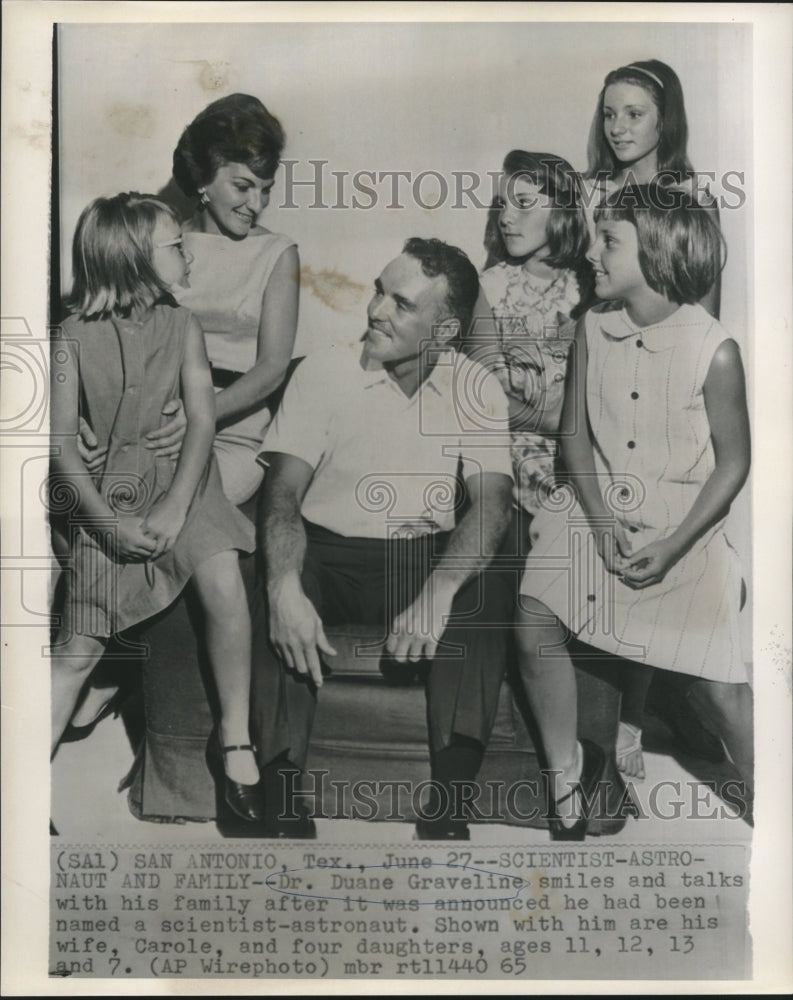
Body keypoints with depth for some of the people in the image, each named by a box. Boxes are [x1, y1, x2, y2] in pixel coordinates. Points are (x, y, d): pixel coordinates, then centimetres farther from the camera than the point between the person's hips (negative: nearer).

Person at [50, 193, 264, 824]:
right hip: (107, 500, -1)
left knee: (225, 584, -25)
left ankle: (236, 737, -8)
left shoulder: (182, 326, 2)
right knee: (79, 647, -1)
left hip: (180, 484, 1)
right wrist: (106, 520, -17)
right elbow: (63, 442, -7)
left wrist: (177, 505, -18)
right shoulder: (75, 339, -4)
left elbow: (202, 420, -6)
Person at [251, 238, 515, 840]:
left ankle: (446, 811, -22)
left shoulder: (477, 390, 1)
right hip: (327, 551, 0)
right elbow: (284, 490, -11)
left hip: (426, 557, 1)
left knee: (489, 593, -30)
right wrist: (285, 588, -32)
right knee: (271, 596, -32)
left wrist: (437, 592, -30)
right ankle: (283, 808, -22)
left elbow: (492, 502, -11)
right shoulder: (323, 372, -3)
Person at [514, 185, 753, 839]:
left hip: (683, 530, -3)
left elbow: (734, 462, -8)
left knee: (721, 686, -2)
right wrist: (598, 518, -10)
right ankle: (568, 771, 16)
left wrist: (672, 547, -14)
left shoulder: (714, 350, -16)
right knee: (534, 628, -11)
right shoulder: (593, 329, -4)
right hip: (596, 512, 4)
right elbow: (575, 432, 2)